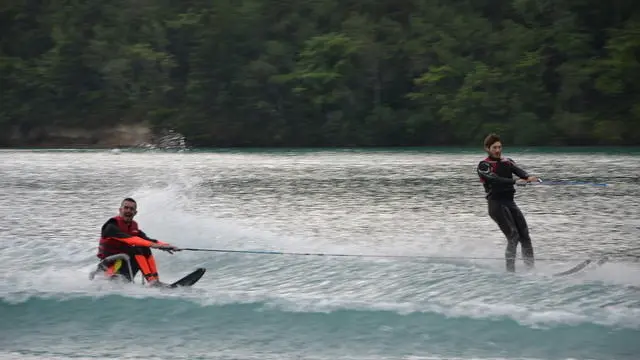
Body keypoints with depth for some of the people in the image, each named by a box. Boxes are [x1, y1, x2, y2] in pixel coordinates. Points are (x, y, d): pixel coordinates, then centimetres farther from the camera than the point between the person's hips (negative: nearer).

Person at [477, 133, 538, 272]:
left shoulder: (507, 162, 17)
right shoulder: (483, 166, -1)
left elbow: (518, 170, -3)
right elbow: (495, 180, -19)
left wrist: (528, 177, -26)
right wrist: (515, 181, -31)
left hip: (510, 202, 6)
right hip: (496, 203, -6)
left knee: (524, 235, -2)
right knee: (513, 236, -16)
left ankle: (531, 267, 1)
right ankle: (510, 270, -15)